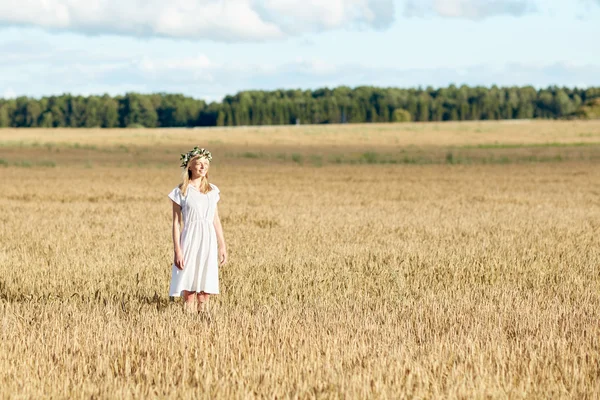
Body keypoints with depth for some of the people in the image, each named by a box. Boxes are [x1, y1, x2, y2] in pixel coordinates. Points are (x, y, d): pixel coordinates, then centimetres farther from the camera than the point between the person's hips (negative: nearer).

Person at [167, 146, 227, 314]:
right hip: (190, 241, -4)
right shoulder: (180, 192, -2)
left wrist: (222, 246, 11)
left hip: (208, 242, 4)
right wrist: (177, 250, -10)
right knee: (189, 290, -4)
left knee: (205, 291, 5)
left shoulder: (212, 190, 11)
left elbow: (216, 220, 14)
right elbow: (176, 223, -3)